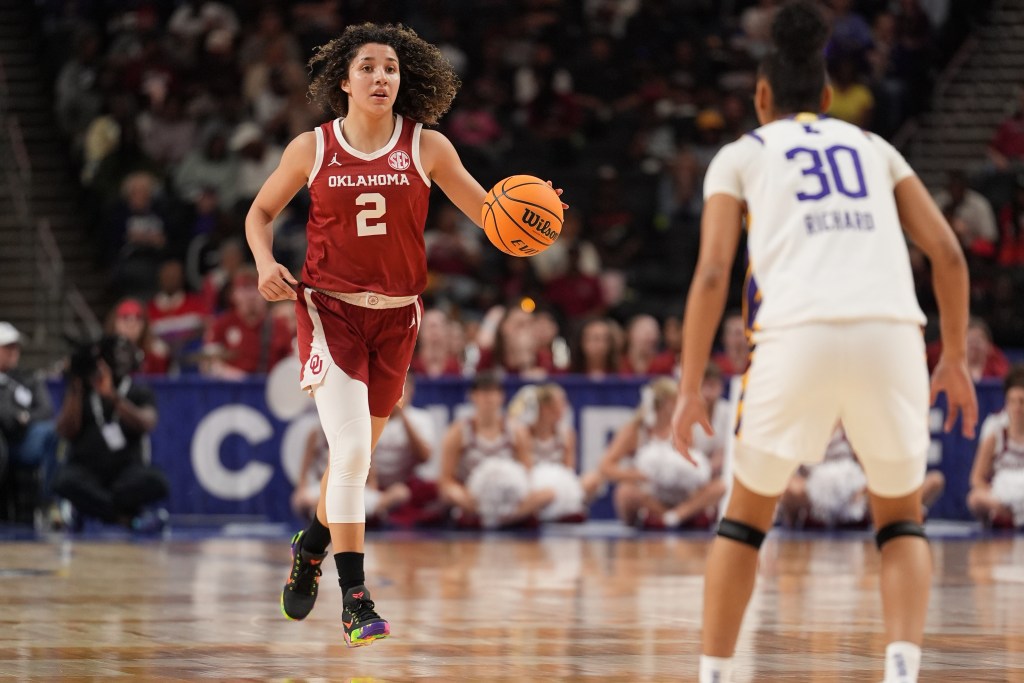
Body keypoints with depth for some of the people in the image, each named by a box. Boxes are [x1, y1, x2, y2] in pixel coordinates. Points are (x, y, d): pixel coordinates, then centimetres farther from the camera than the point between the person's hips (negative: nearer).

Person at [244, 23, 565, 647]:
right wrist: (266, 264, -10)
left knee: (358, 454, 14)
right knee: (351, 449, -16)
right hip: (330, 309, -3)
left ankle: (313, 544, 43)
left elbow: (486, 210, -2)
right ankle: (355, 600, -12)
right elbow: (262, 210, 9)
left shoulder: (427, 148, -3)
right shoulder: (312, 149, -3)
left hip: (396, 315, 3)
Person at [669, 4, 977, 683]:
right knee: (901, 518, 20)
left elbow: (712, 274, 6)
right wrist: (956, 358, 26)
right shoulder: (873, 146, 27)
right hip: (891, 334, 2)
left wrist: (690, 389, 10)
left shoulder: (741, 155, 19)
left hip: (799, 336, -2)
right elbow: (948, 252, 17)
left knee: (747, 515, 19)